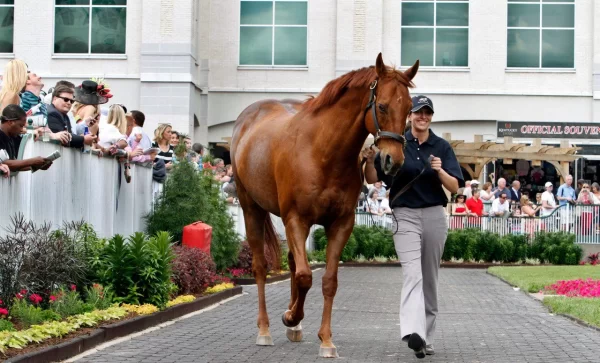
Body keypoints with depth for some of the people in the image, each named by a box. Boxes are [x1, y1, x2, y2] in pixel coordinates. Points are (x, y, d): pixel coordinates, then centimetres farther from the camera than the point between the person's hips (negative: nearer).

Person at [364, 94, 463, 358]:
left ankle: (427, 337, 18)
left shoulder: (442, 147, 5)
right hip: (405, 215, -3)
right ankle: (413, 332, -34)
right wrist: (370, 161, -18)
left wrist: (440, 171, -19)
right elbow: (372, 179, 3)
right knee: (412, 274, -19)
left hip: (434, 216, 3)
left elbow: (455, 187, 0)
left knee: (430, 279, 9)